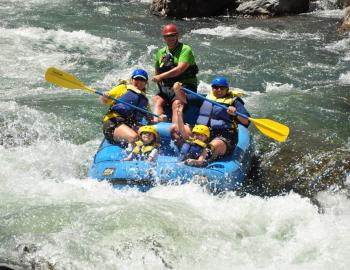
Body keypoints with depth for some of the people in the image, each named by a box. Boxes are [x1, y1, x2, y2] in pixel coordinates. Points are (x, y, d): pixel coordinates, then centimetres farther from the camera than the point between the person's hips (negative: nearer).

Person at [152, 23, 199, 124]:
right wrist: (161, 85, 4)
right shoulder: (161, 53, 17)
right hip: (166, 87, 5)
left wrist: (162, 76, -17)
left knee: (176, 104, -30)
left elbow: (180, 69, -17)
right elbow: (157, 74, 24)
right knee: (157, 101, -22)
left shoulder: (185, 50, -3)